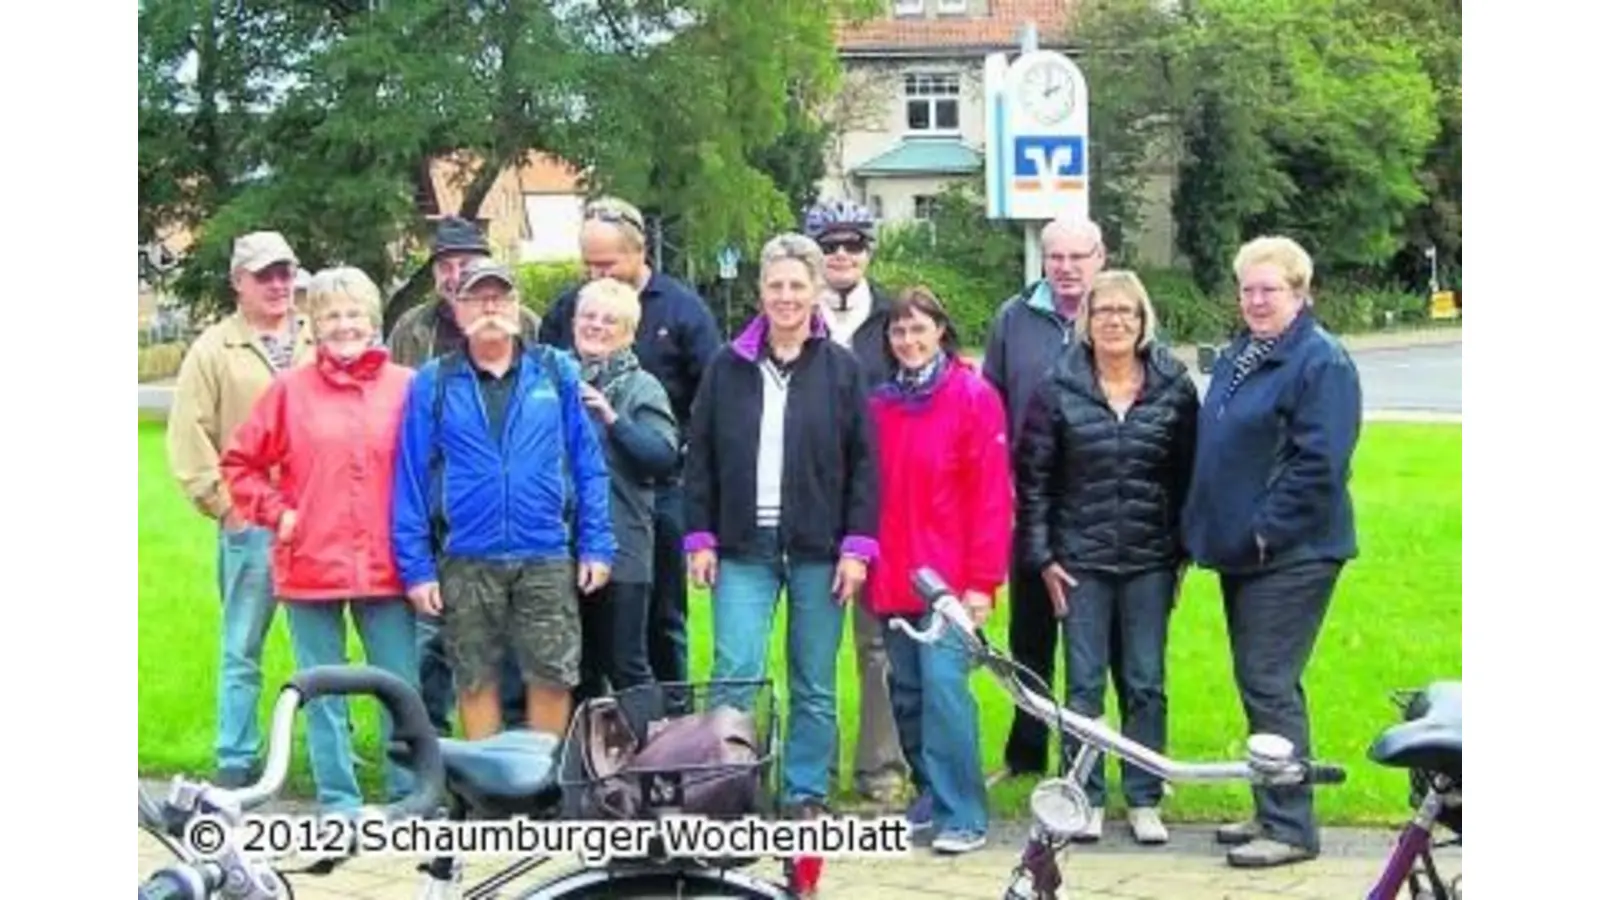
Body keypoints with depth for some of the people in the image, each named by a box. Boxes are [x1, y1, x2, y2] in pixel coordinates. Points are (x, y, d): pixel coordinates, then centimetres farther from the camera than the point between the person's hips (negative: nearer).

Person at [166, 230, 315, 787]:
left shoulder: (321, 344, 9)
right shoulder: (214, 350, 3)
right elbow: (189, 436, -1)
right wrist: (222, 502, -6)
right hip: (250, 524, -2)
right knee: (242, 648, 3)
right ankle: (237, 761, 10)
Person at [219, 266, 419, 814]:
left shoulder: (406, 388, 2)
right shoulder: (291, 390, 2)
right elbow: (240, 462, 9)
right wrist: (276, 513, 0)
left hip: (386, 566, 0)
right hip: (311, 564, 0)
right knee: (323, 692, 7)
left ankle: (411, 797, 15)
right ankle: (338, 801, 16)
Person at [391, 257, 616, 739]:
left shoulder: (556, 372, 4)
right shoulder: (433, 384, 3)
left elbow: (588, 461, 4)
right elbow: (411, 478, 2)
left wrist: (596, 546, -2)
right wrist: (416, 566, -3)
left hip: (547, 559, 0)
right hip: (465, 562, 0)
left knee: (553, 678, 4)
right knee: (476, 682, 10)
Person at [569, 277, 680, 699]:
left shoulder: (642, 388, 0)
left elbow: (665, 456, -13)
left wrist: (611, 417, -19)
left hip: (619, 550, -4)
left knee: (626, 667, 1)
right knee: (575, 671, 13)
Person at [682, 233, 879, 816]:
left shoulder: (842, 369, 3)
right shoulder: (728, 367, 5)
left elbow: (863, 464, 2)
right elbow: (700, 457, 7)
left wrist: (857, 547, -5)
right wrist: (700, 539, 0)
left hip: (818, 551, 0)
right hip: (744, 549, 0)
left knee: (815, 688, 7)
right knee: (734, 675, -7)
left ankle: (806, 795, 18)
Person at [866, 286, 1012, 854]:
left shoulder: (973, 396, -4)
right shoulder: (880, 402, 11)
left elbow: (992, 493, -8)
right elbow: (870, 489, 15)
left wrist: (982, 581, -12)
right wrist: (866, 562, 7)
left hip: (948, 576, -5)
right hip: (892, 577, 6)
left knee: (943, 686, -13)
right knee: (907, 692, 9)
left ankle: (963, 813, -7)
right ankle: (931, 794, 22)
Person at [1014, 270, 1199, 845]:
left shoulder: (1174, 388, 1)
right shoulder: (1059, 388, -2)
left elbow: (1189, 474, 6)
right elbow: (1032, 475, 1)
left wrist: (1182, 551, 2)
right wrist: (1042, 555, -3)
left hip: (1149, 562, 1)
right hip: (1081, 561, -1)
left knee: (1146, 684, 6)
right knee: (1084, 684, 3)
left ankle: (1144, 801, 15)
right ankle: (1087, 798, 13)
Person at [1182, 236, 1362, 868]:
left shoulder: (1321, 361, -12)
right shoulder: (1235, 358, 15)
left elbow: (1320, 464, -20)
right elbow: (1213, 449, 22)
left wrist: (1267, 531, -19)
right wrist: (1206, 528, 14)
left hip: (1291, 554, -9)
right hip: (1241, 550, 9)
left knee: (1270, 685, -8)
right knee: (1256, 683, 13)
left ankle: (1291, 828, -2)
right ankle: (1270, 811, 23)